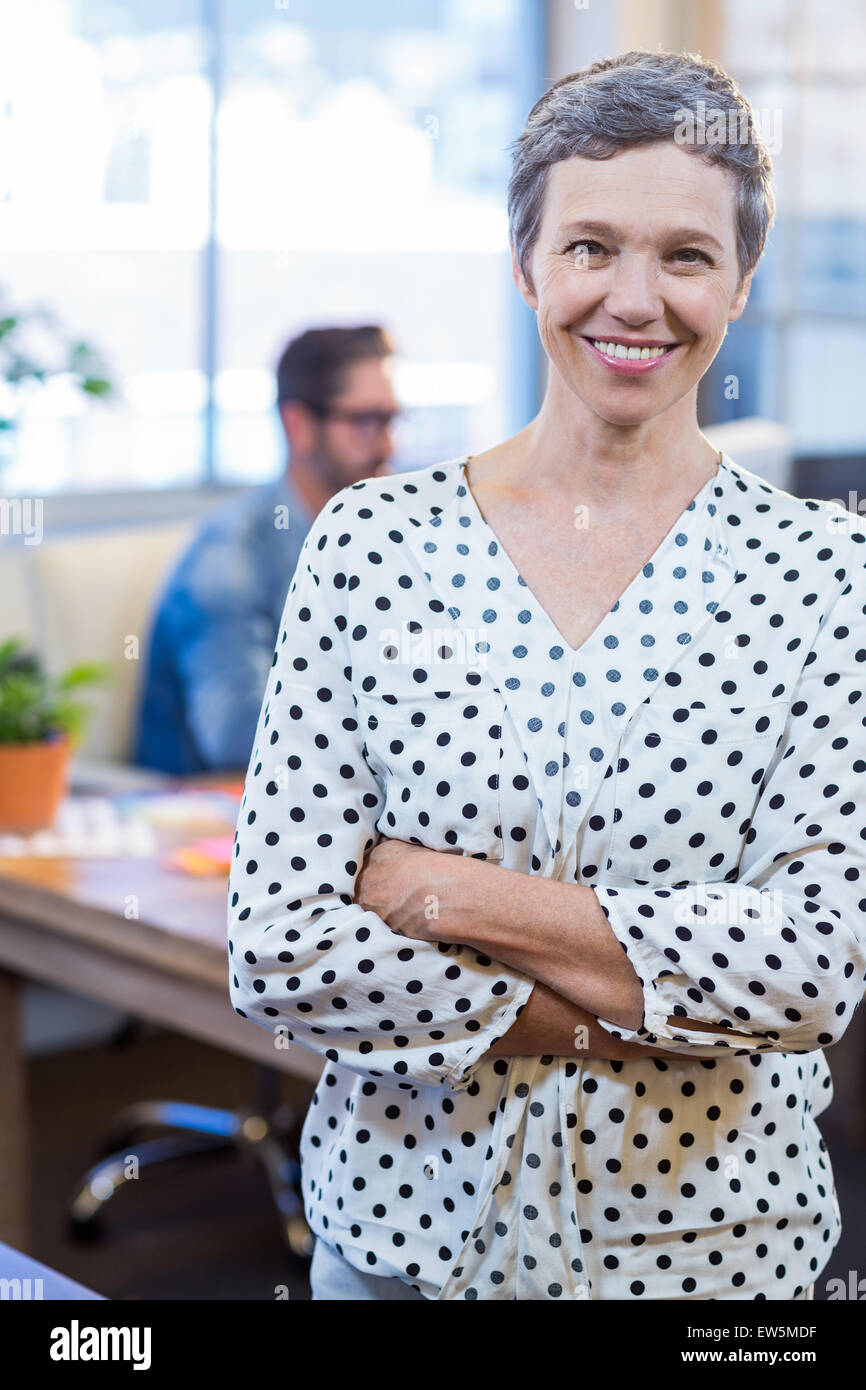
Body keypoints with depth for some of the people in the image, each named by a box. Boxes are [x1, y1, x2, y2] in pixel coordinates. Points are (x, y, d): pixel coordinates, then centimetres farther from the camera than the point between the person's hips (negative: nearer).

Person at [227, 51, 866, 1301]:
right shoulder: (369, 544, -7)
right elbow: (279, 951, -12)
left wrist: (446, 893, -18)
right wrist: (623, 1005, -16)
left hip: (713, 1242, 0)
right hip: (404, 1223, 1)